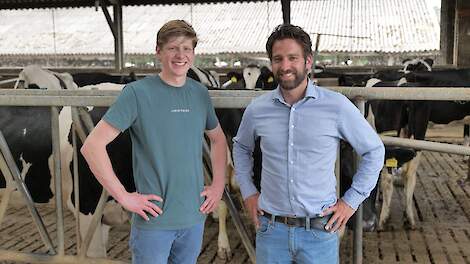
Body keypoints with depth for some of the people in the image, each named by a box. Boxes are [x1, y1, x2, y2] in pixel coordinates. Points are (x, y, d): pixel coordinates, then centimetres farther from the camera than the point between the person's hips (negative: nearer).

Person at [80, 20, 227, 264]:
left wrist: (218, 185, 10)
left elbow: (218, 139, 21)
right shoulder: (137, 93, -11)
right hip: (154, 220, -5)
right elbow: (92, 146, -14)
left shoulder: (200, 93, 5)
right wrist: (123, 197, -15)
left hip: (195, 217, 5)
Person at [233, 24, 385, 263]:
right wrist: (247, 192, 10)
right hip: (270, 230, 2)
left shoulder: (337, 106, -9)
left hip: (320, 231, -2)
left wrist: (351, 200, -1)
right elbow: (241, 147, 18)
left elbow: (374, 150, 2)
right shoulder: (257, 109, -1)